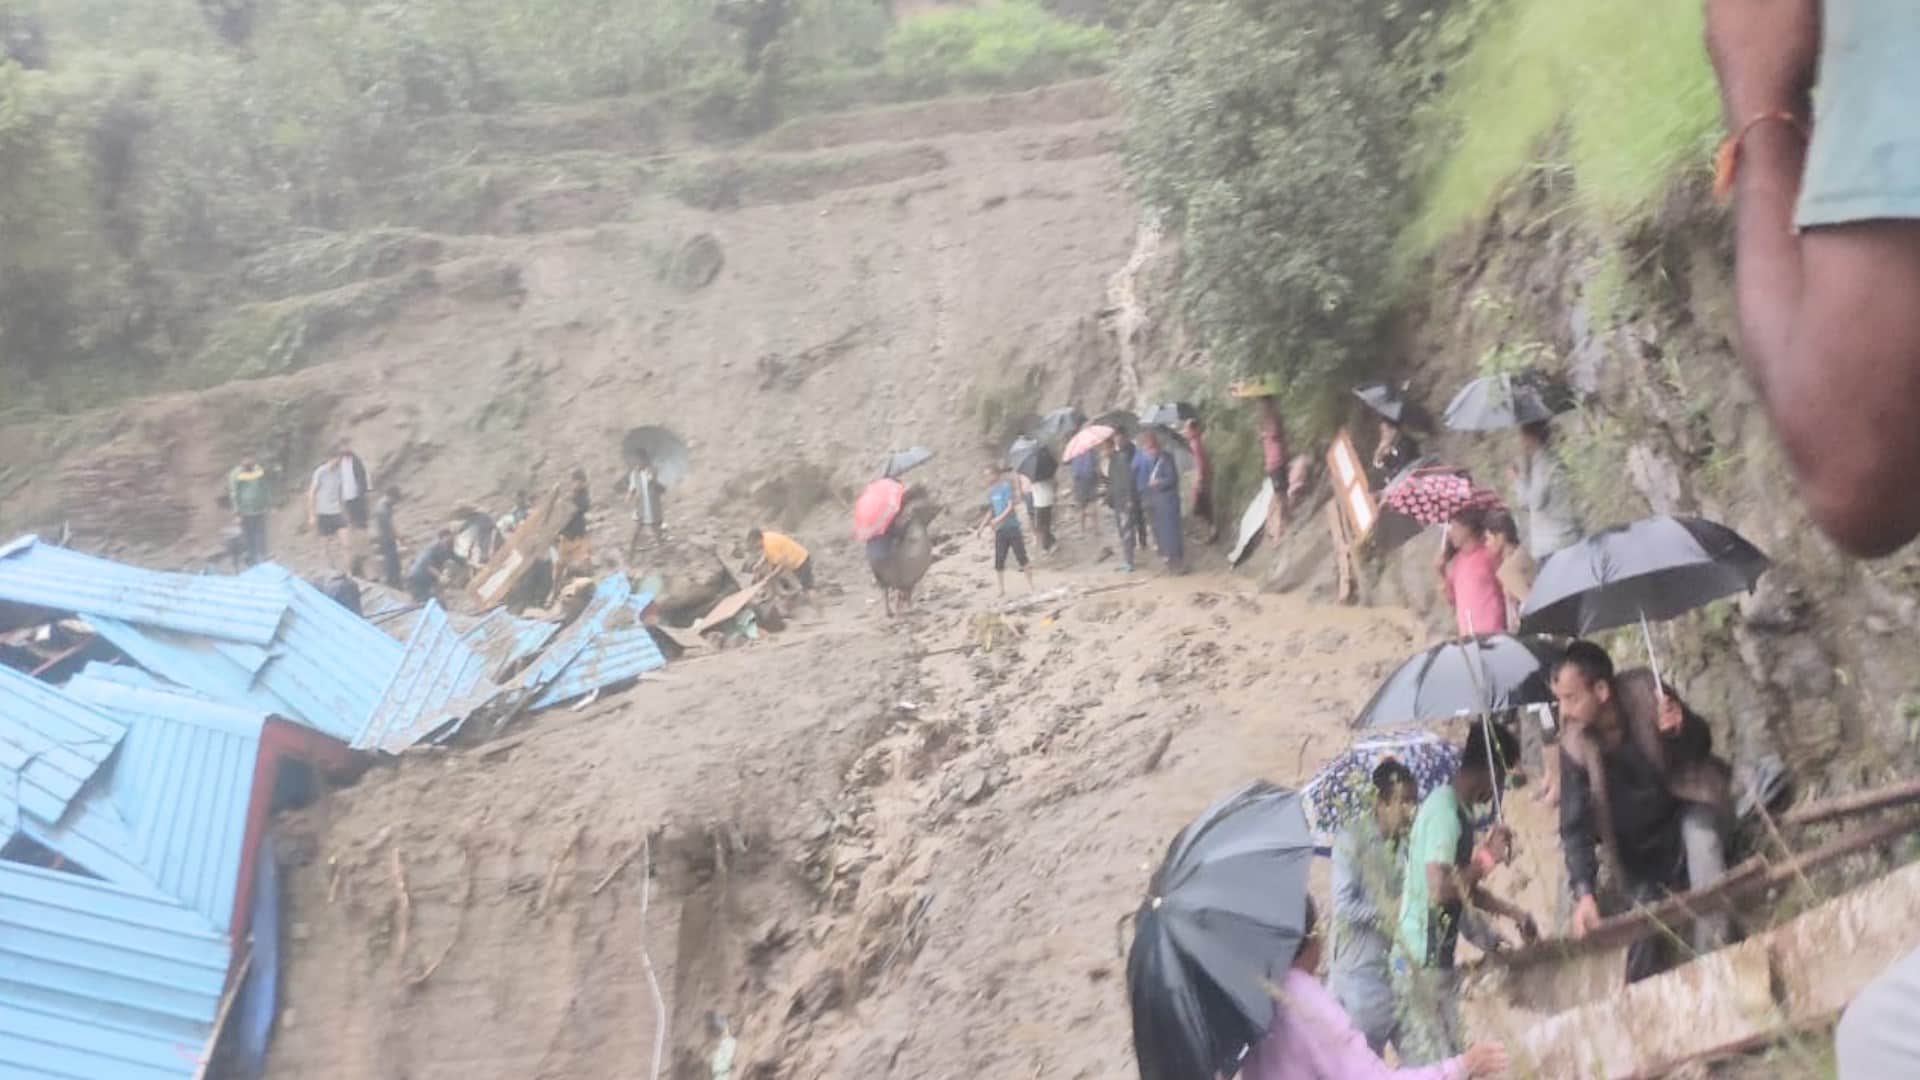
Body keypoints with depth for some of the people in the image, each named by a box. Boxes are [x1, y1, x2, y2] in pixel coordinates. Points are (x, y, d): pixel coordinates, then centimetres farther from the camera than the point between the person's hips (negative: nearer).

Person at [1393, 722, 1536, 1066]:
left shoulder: (1452, 807, 13)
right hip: (1423, 963, -10)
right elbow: (1440, 890, -27)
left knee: (1445, 1062, 12)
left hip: (1436, 959, 10)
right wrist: (1488, 857, -15)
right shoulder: (1445, 811, -17)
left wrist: (1515, 914, 23)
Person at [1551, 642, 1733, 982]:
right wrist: (1585, 892, -35)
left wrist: (1682, 729, -39)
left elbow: (1702, 746, -14)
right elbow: (1575, 826, -22)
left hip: (1687, 804, -1)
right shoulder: (1575, 747, -23)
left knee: (1700, 836, -32)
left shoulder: (1643, 692, -27)